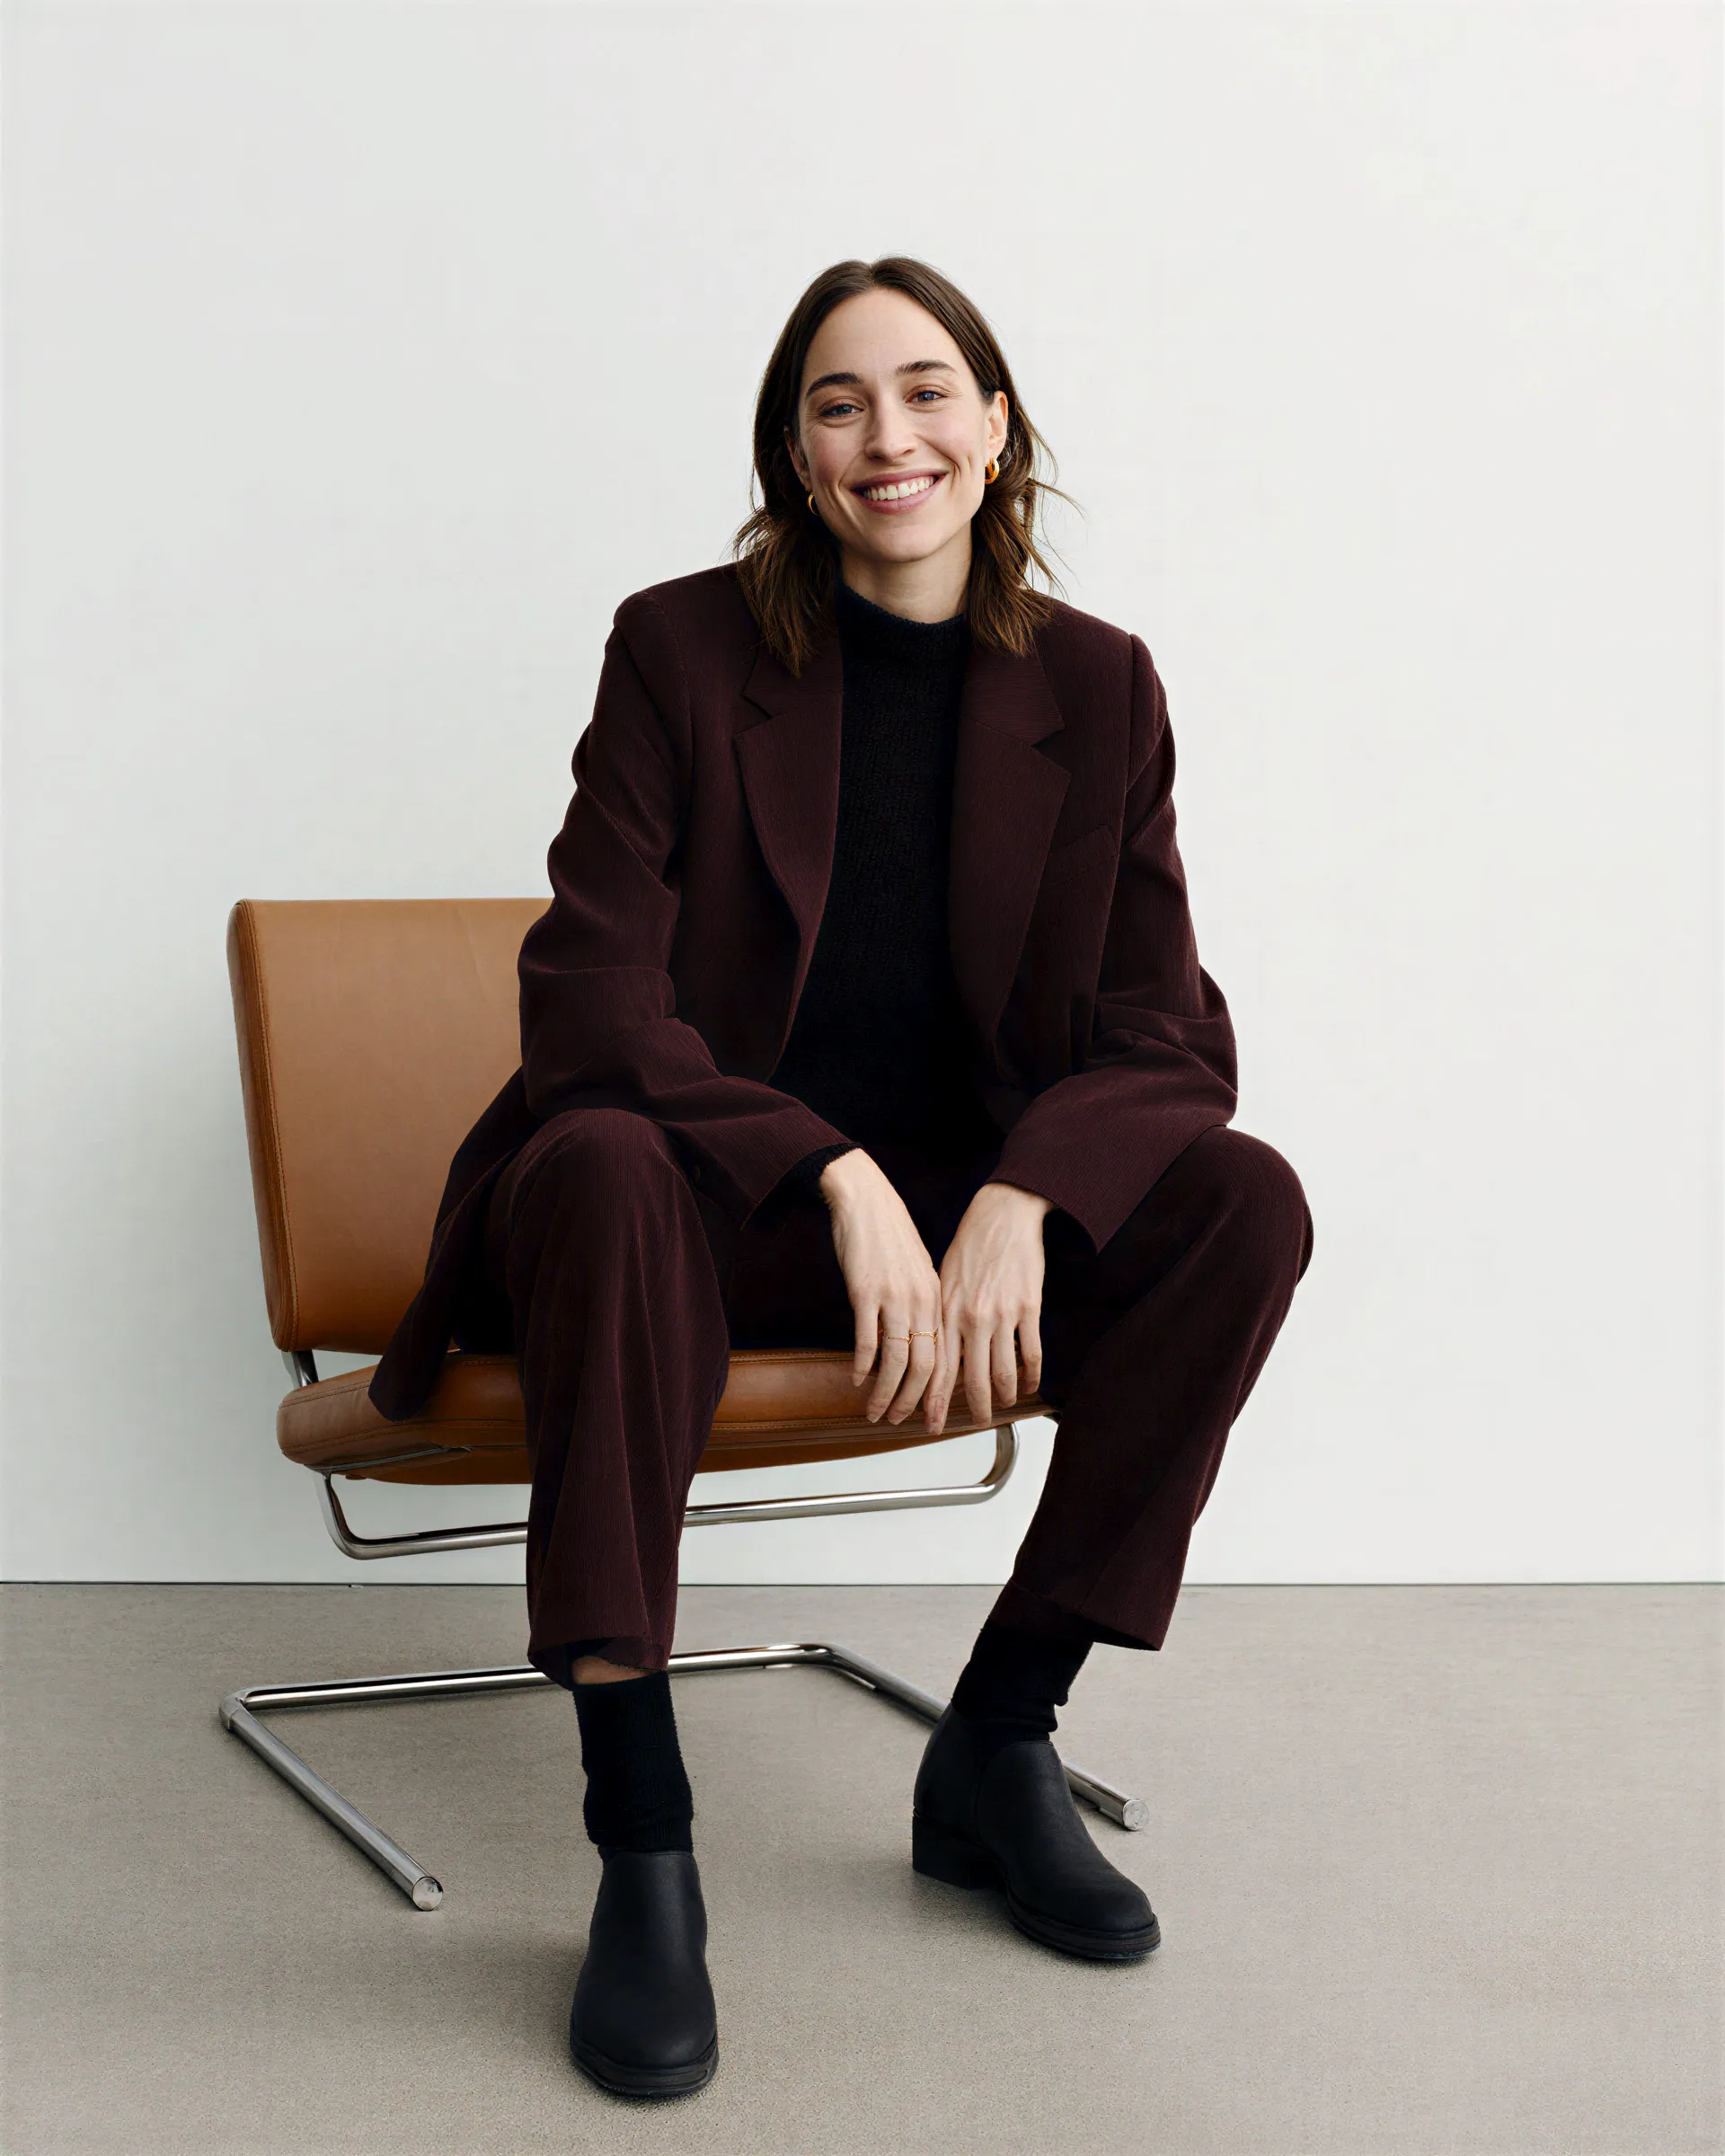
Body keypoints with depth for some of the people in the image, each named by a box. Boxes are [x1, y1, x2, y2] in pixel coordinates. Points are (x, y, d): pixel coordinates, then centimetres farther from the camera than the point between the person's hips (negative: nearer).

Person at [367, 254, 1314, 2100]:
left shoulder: (1094, 685, 2)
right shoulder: (682, 648, -5)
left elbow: (1164, 1029, -3)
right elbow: (589, 994, -13)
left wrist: (1016, 1206, -23)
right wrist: (843, 1180, -25)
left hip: (973, 1206, 3)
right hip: (718, 1200, -3)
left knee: (1247, 1204, -21)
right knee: (600, 1170, -36)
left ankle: (998, 1742, -9)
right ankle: (642, 1843, -31)